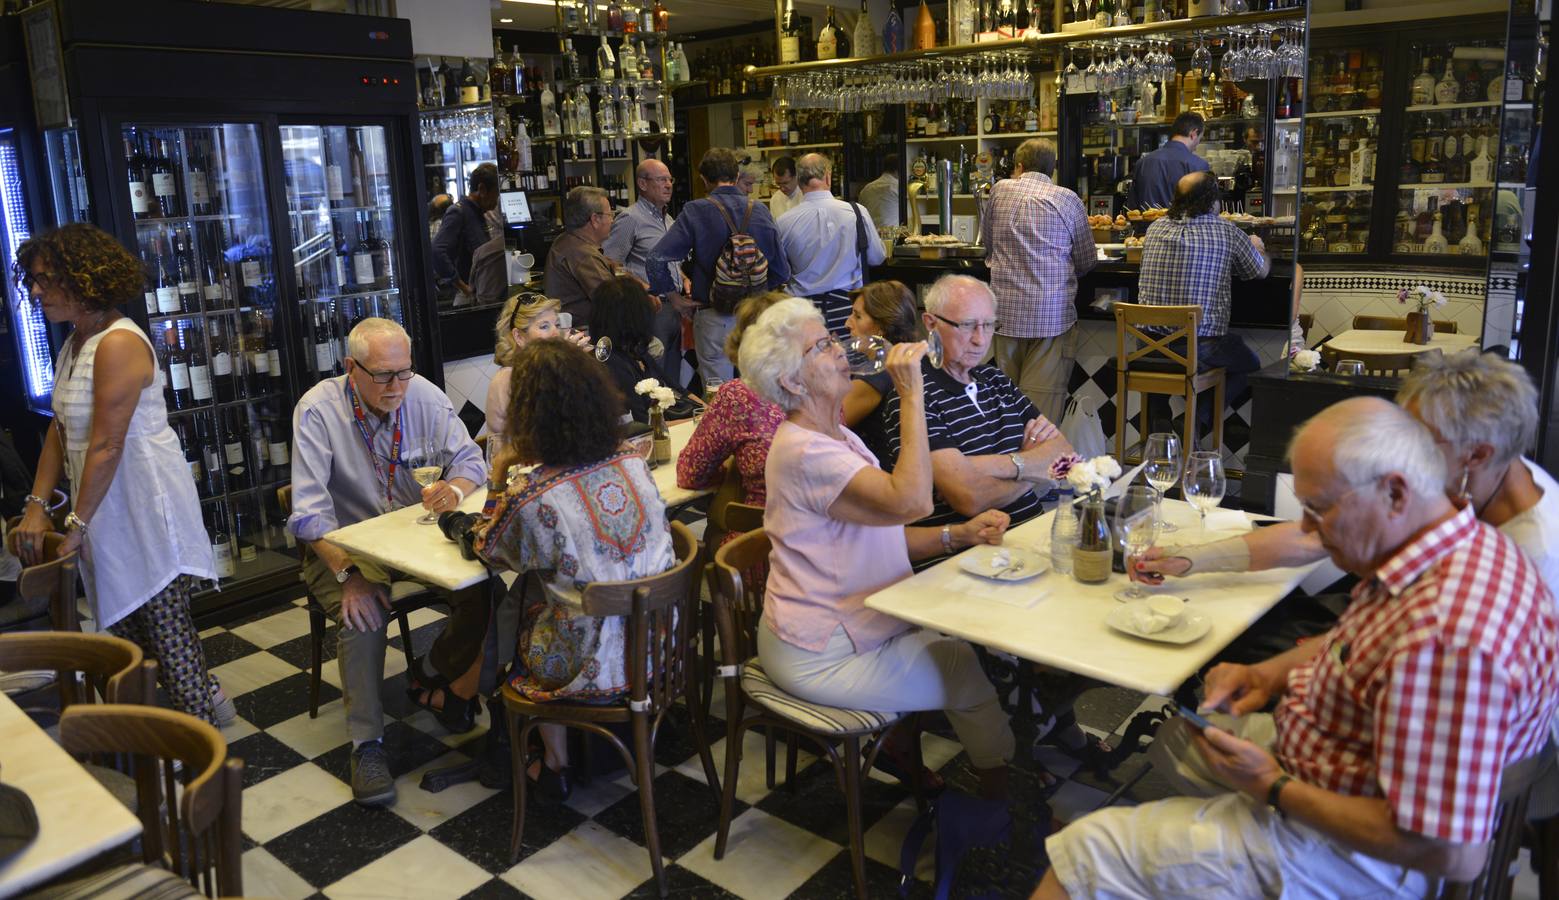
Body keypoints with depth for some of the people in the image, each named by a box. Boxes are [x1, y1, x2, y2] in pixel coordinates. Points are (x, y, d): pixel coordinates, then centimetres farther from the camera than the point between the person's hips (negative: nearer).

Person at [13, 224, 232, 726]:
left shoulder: (118, 344, -19)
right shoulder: (74, 344, 10)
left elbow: (106, 446, -21)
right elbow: (61, 431, 11)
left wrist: (77, 526, -16)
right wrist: (36, 506, 4)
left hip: (146, 506, -9)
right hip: (110, 509, 9)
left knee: (165, 623, -1)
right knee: (130, 620, 15)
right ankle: (203, 699, 29)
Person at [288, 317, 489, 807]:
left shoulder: (424, 395, -7)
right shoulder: (318, 410, -17)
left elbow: (470, 458, -1)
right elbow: (308, 512, -21)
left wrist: (454, 487, -26)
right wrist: (349, 573, -32)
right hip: (344, 542, -3)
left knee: (481, 592, -20)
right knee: (363, 613, -32)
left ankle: (429, 679, 8)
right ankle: (367, 743, -15)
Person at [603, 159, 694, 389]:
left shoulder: (667, 219, 18)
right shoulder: (629, 219, -9)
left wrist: (684, 279, 11)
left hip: (673, 306, 8)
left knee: (674, 376, 13)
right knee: (652, 377, -7)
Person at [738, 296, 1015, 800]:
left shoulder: (836, 438, 9)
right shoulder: (804, 452, -25)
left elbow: (883, 534, 11)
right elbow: (911, 501, -37)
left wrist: (960, 535, -4)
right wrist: (911, 394, -32)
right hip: (819, 658, -10)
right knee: (970, 672, -1)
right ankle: (1001, 793, 23)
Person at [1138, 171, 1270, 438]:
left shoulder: (1155, 228, 6)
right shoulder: (1227, 232, -4)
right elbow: (1261, 270, 12)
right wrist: (1257, 248, 37)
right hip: (1200, 346, -3)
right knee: (1250, 364, 24)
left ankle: (1159, 417, 19)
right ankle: (1198, 419, 7)